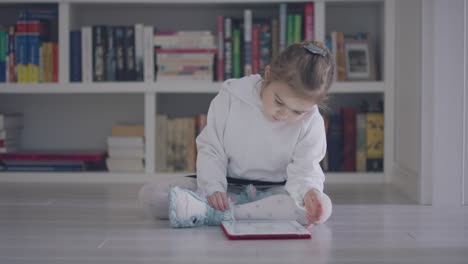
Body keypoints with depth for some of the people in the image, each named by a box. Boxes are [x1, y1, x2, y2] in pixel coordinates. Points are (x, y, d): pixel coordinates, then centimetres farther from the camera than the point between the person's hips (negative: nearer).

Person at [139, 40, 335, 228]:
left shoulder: (311, 123, -14)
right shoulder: (231, 97, -13)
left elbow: (304, 171, -18)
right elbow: (211, 149, -8)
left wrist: (308, 190, -42)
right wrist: (213, 188, -25)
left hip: (273, 192, 1)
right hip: (227, 186, 0)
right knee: (149, 195, -18)